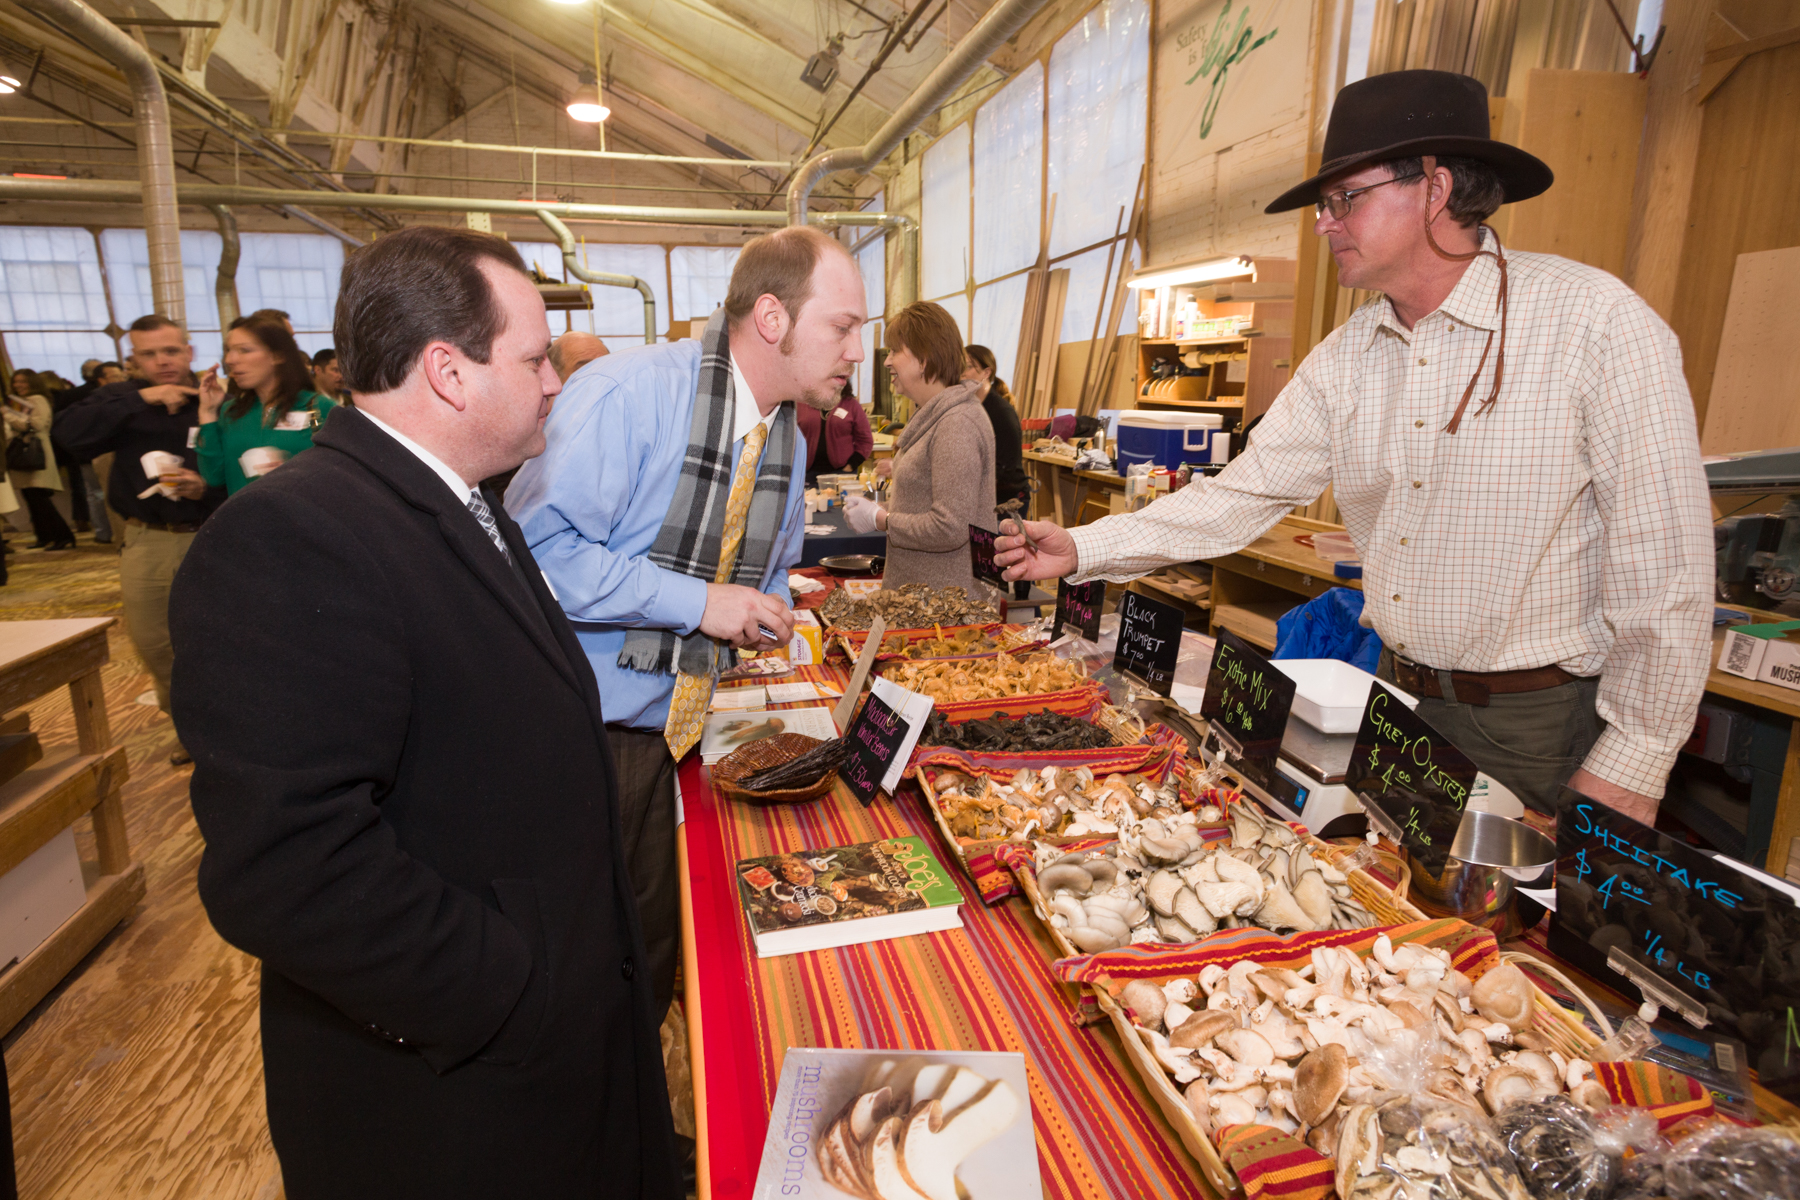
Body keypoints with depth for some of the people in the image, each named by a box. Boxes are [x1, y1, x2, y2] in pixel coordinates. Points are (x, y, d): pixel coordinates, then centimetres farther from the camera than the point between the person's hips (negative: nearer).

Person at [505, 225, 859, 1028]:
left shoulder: (786, 440, 8)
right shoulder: (631, 391, -18)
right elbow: (538, 546, -24)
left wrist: (763, 614, 3)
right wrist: (698, 602, -22)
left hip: (671, 732, 7)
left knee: (653, 959, 18)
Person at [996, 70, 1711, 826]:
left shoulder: (1593, 322, -16)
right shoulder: (1344, 359, 1)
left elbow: (1665, 569, -15)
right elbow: (1241, 498, -1)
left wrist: (1627, 773, -14)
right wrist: (1082, 550, -10)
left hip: (1543, 723, -5)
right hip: (1399, 699, 5)